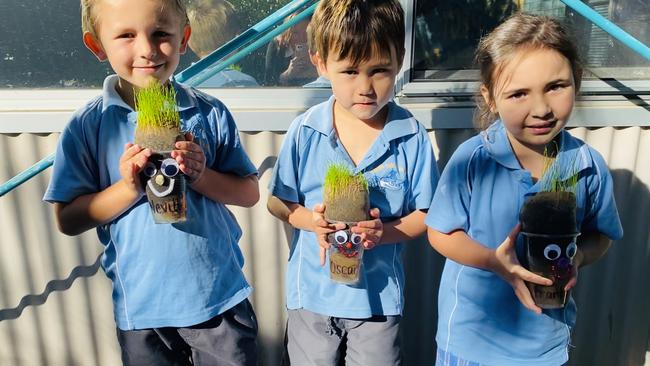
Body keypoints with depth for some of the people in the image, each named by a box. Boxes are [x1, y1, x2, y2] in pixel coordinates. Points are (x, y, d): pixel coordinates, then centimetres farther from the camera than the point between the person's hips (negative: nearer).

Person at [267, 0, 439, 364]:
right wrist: (309, 219, -22)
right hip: (312, 292, 1)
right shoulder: (305, 132, -11)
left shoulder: (412, 136, -13)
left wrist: (386, 232, -24)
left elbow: (425, 213, -6)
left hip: (379, 295, 0)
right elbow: (277, 202, -2)